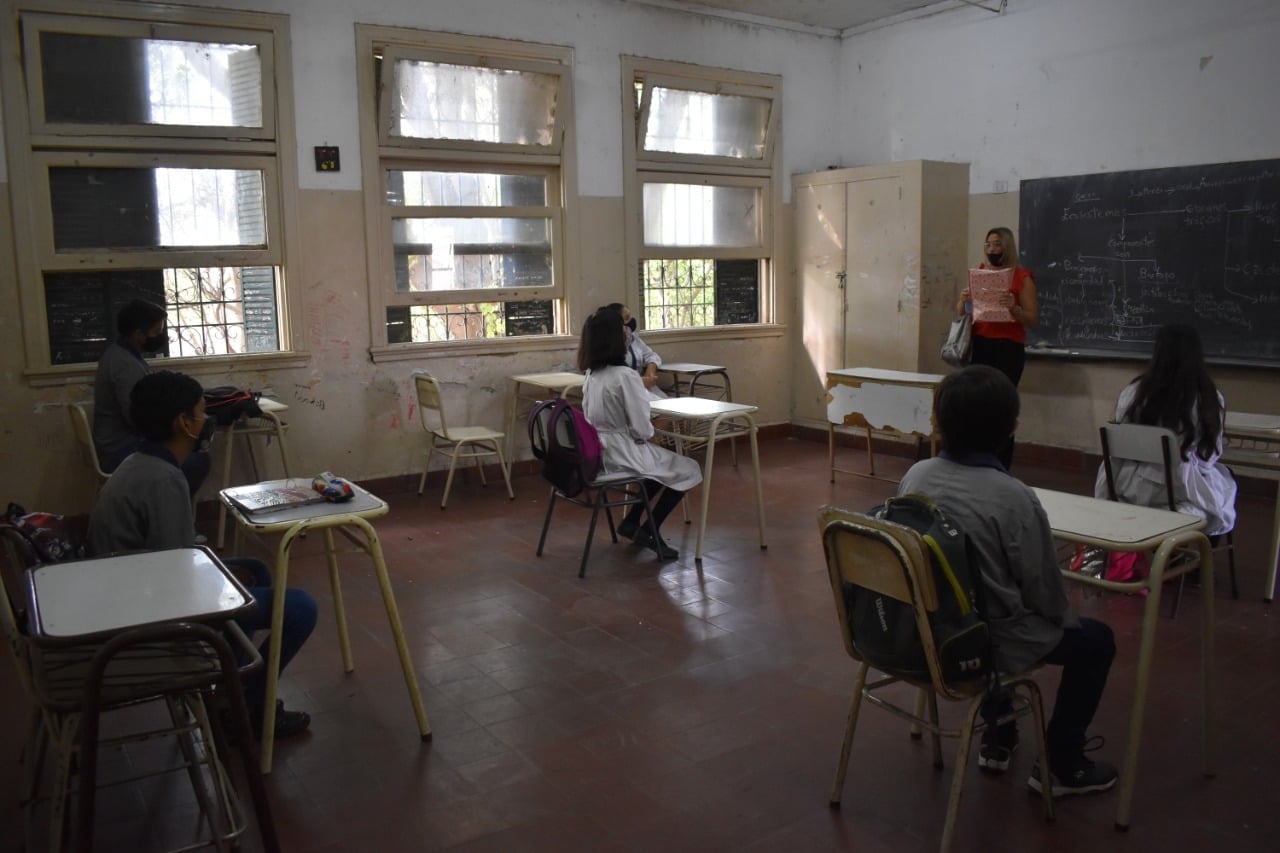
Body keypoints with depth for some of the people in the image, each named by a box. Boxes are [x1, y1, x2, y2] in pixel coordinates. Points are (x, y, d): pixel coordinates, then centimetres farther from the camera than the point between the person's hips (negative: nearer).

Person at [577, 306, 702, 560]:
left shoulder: (591, 375, 3)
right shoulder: (626, 376, -22)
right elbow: (642, 430, -21)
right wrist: (650, 431, 2)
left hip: (598, 451, 8)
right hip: (622, 453, -8)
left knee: (661, 463, 29)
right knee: (688, 471, 9)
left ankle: (631, 522, 22)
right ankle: (649, 531, 8)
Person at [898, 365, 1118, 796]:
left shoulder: (915, 476, -8)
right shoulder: (1013, 498, -25)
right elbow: (1043, 590, -14)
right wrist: (1066, 619, 10)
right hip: (981, 641, -6)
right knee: (1095, 639, 17)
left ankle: (997, 737, 44)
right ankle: (1062, 765, 27)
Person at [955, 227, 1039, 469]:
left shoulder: (1022, 277, 0)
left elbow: (1033, 320, -3)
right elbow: (961, 313, 17)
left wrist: (1014, 308, -21)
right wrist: (963, 301, -5)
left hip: (1008, 349, -4)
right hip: (978, 347, 4)